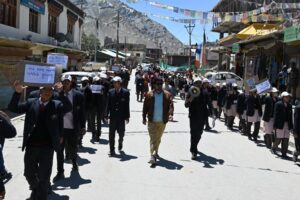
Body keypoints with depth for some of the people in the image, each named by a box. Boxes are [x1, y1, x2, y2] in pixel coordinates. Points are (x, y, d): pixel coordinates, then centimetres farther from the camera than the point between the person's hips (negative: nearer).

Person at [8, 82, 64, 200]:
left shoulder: (57, 105, -1)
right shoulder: (31, 103, 2)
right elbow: (13, 108, -3)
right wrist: (18, 93, -16)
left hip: (47, 147, -2)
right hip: (31, 145, 3)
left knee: (44, 176, 6)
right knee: (29, 173, 17)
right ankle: (35, 189, 48)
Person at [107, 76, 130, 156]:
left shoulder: (125, 92, -3)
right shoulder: (110, 92, 3)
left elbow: (127, 105, -3)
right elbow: (108, 104, 4)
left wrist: (127, 117, -4)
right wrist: (107, 114, -2)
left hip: (121, 117, -1)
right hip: (113, 117, 1)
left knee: (121, 133, 11)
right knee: (111, 134, 0)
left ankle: (120, 142, 42)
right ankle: (112, 150, 6)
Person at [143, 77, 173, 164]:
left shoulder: (167, 95, 0)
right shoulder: (149, 95, -3)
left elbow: (170, 105, -7)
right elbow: (145, 107, 0)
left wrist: (170, 111, -27)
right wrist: (144, 118, -3)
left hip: (162, 121, 2)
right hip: (152, 121, -2)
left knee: (158, 138, 18)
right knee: (153, 138, -8)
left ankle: (155, 152, 36)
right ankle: (152, 156, -11)